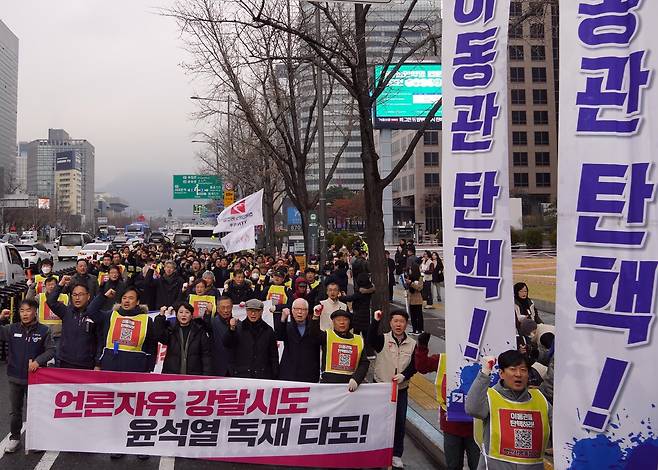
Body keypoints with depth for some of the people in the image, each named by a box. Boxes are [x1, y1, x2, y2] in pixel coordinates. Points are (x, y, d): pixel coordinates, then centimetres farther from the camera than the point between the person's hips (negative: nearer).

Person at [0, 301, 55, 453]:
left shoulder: (44, 331, -10)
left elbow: (51, 350, -9)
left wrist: (38, 361, -23)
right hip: (15, 377, 3)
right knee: (14, 410, 14)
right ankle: (14, 437, 30)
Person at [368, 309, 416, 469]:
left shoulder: (412, 344, 1)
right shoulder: (382, 339, -7)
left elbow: (413, 366, 3)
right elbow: (370, 340, -28)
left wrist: (403, 375, -14)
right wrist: (376, 321, -39)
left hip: (401, 389, 2)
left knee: (399, 422, 9)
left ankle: (397, 455, 24)